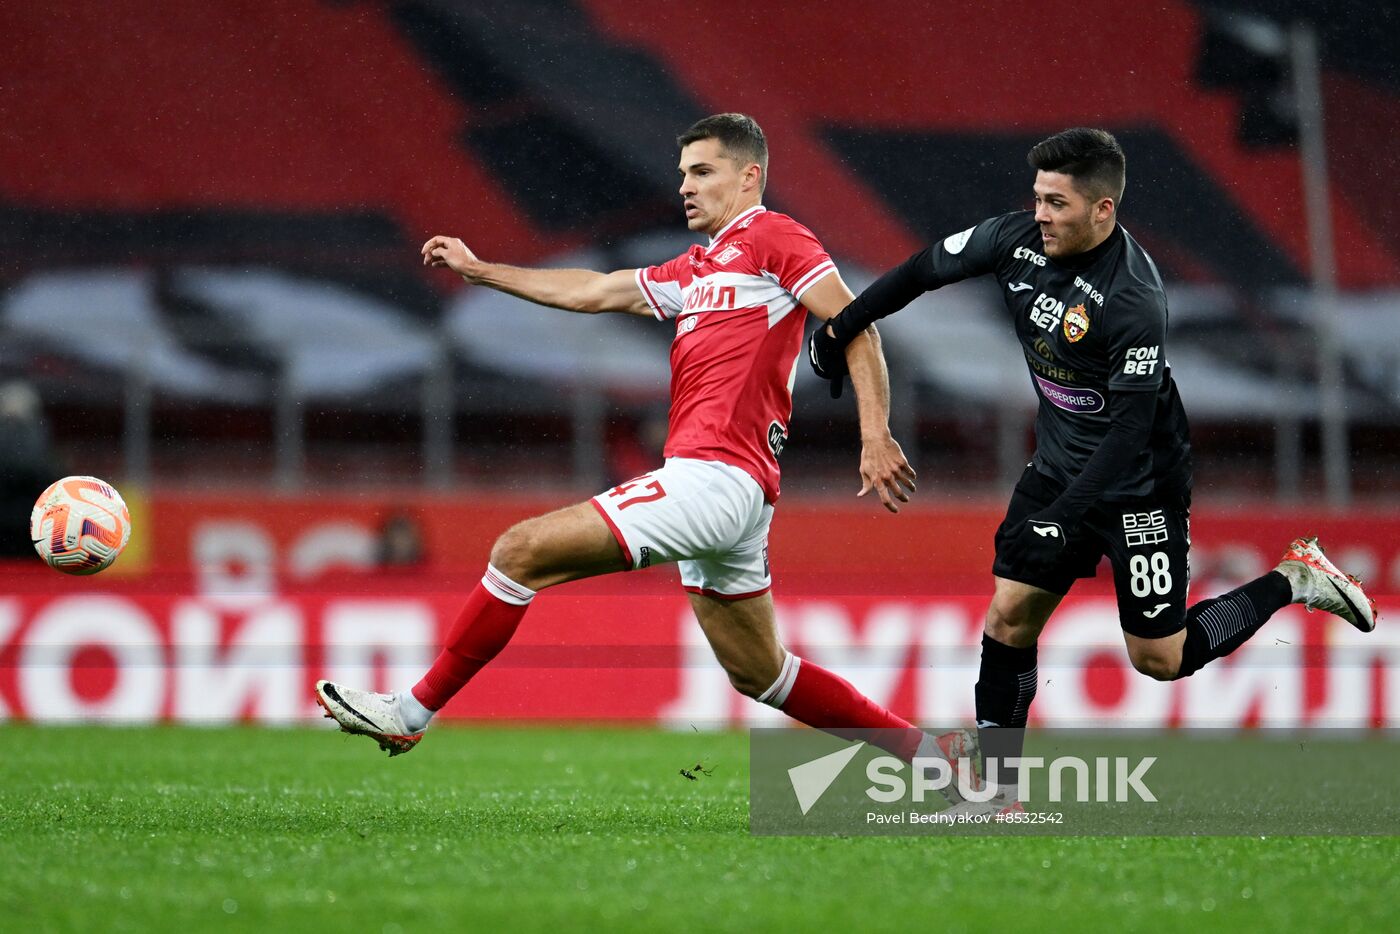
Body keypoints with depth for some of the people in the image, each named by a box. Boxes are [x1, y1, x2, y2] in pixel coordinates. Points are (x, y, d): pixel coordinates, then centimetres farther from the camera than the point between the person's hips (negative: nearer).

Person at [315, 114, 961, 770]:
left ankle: (411, 712, -5)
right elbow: (593, 293, 30)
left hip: (715, 476, -10)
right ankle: (930, 755, 22)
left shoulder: (771, 237, -2)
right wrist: (479, 270, 33)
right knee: (758, 672, 17)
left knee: (522, 551, -11)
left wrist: (876, 433, -20)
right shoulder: (697, 271, 24)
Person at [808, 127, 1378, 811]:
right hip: (1059, 465, 6)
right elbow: (927, 268, 5)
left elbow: (1130, 431, -28)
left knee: (1160, 659, 2)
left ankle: (1293, 581, 21)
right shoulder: (1019, 239, -10)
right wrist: (840, 329, 9)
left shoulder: (1134, 299, -29)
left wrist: (1064, 519, -34)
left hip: (1140, 480, -6)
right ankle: (997, 794, 6)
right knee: (1009, 617, -3)